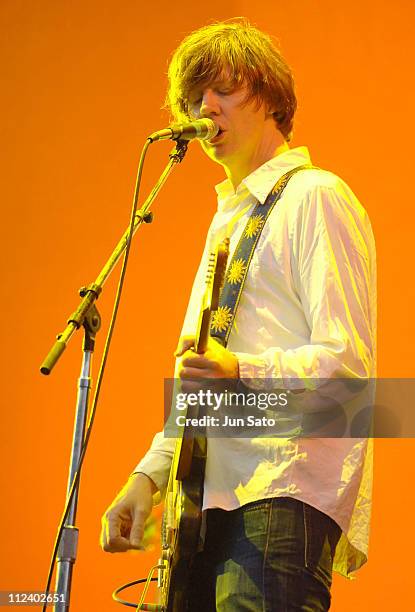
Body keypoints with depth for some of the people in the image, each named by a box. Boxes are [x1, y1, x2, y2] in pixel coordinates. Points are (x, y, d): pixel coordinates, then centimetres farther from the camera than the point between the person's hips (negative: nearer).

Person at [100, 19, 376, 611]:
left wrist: (242, 374, -29)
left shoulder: (315, 195, -3)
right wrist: (149, 474, 17)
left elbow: (348, 361, -13)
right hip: (217, 494, 8)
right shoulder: (229, 217, 25)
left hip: (286, 492, -8)